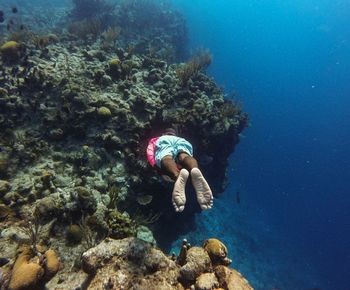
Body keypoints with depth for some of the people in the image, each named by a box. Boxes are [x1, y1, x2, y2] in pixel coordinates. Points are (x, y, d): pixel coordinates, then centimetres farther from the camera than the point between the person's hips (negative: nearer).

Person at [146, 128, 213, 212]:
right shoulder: (181, 139, 47)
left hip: (164, 142, -1)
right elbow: (190, 154, 31)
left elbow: (150, 151, 21)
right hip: (181, 142, 2)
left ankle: (178, 176, -69)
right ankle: (196, 171, -67)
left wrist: (155, 164, 12)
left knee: (166, 159, -32)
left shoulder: (155, 139, 43)